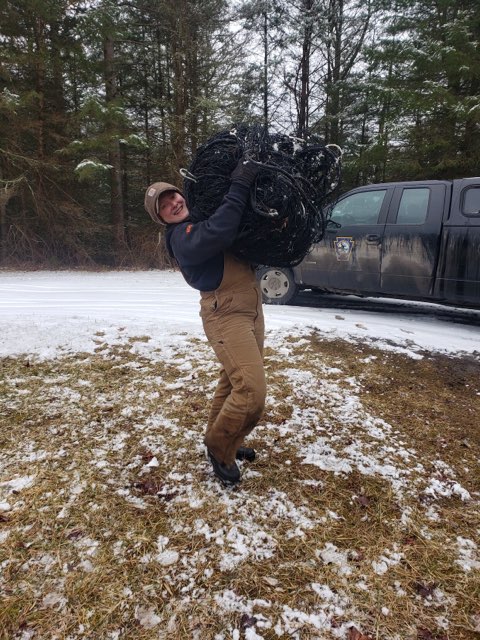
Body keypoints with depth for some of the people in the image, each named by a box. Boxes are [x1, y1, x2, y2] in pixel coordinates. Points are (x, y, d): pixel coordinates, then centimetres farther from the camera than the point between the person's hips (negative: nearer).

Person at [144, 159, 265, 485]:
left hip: (252, 308, 9)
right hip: (226, 314, -9)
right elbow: (217, 233, -34)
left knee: (234, 383, 18)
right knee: (252, 390, -16)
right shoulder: (182, 237, -14)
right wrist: (240, 186, -30)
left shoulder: (207, 213, 15)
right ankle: (219, 446, 9)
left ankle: (226, 440, 36)